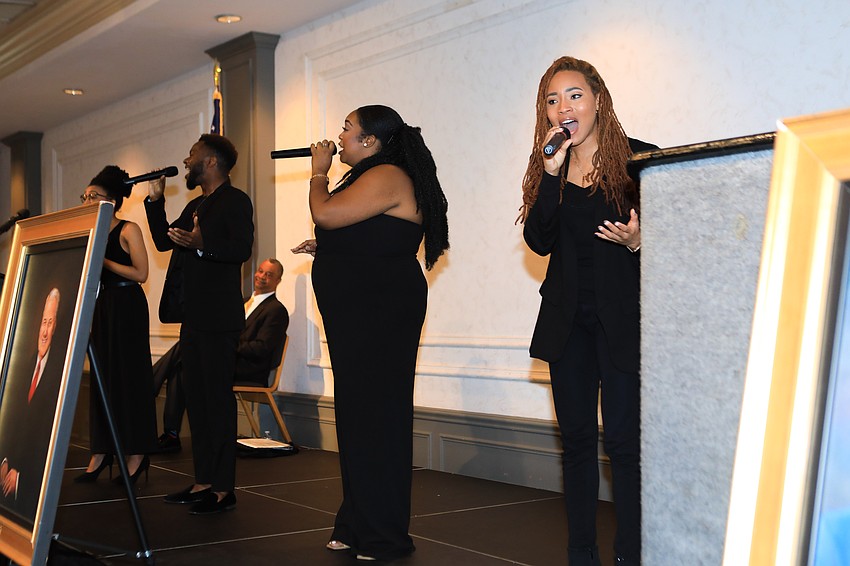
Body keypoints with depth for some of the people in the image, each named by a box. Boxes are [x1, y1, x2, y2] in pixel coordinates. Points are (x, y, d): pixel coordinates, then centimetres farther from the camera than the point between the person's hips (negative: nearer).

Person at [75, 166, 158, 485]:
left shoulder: (128, 230, -8)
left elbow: (140, 273, -14)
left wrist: (103, 260, -15)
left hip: (128, 306, -7)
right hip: (103, 305, 7)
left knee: (129, 376, -4)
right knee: (102, 377, 6)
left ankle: (137, 455, 3)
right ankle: (101, 452, 12)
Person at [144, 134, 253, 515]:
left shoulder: (235, 200, -6)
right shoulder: (194, 206, 22)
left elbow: (241, 248, -19)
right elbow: (163, 241, 21)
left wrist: (202, 243, -33)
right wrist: (155, 201, 15)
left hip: (218, 317, -9)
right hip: (193, 316, 10)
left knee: (218, 398, -7)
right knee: (196, 398, 11)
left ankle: (223, 489, -3)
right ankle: (204, 481, 19)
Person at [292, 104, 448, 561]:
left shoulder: (387, 177, -12)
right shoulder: (369, 178, 21)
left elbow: (325, 214, -21)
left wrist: (319, 171, -3)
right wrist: (323, 249, 17)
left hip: (381, 313, -11)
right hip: (358, 314, 11)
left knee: (376, 417, -8)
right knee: (357, 416, 12)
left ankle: (384, 539, -1)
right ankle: (358, 527, 20)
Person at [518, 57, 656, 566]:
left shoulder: (638, 159, -3)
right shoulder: (549, 167, 7)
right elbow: (539, 241, -7)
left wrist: (637, 242, -20)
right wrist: (552, 171, -14)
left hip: (622, 318, -4)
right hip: (568, 321, 4)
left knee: (622, 437, -6)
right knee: (577, 437, 9)